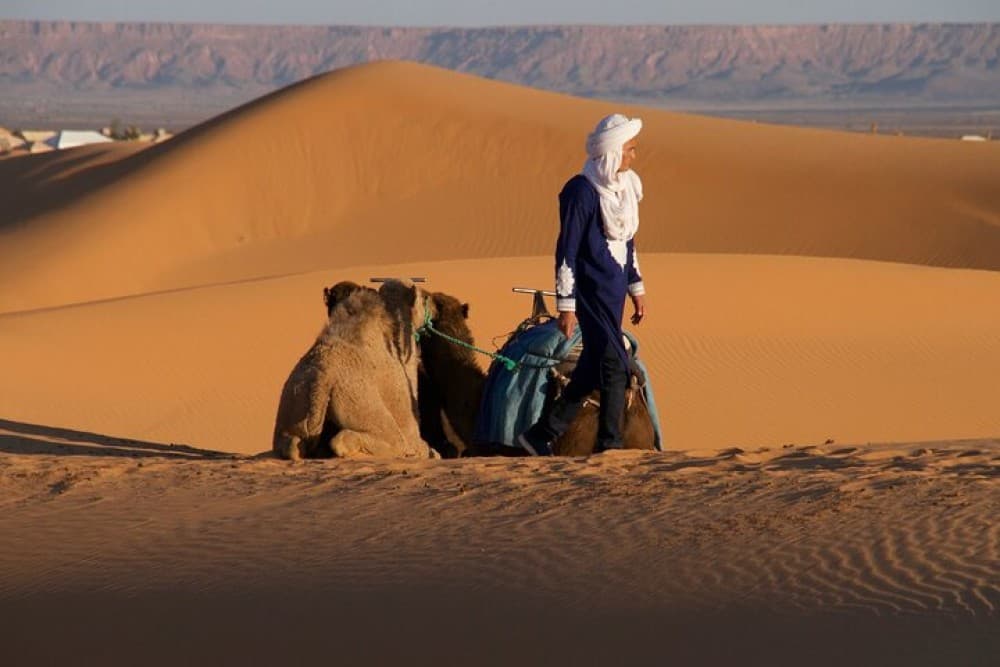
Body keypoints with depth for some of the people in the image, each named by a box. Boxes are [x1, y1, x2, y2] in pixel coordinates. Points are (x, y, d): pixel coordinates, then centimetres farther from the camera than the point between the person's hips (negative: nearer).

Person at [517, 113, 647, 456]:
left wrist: (636, 288, 22)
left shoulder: (624, 187, 11)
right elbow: (567, 250, -14)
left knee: (594, 368, 9)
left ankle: (542, 436, 16)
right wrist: (566, 305, -15)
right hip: (592, 292, -9)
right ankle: (610, 444, -3)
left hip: (614, 291, 9)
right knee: (614, 365, -11)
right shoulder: (582, 191, -15)